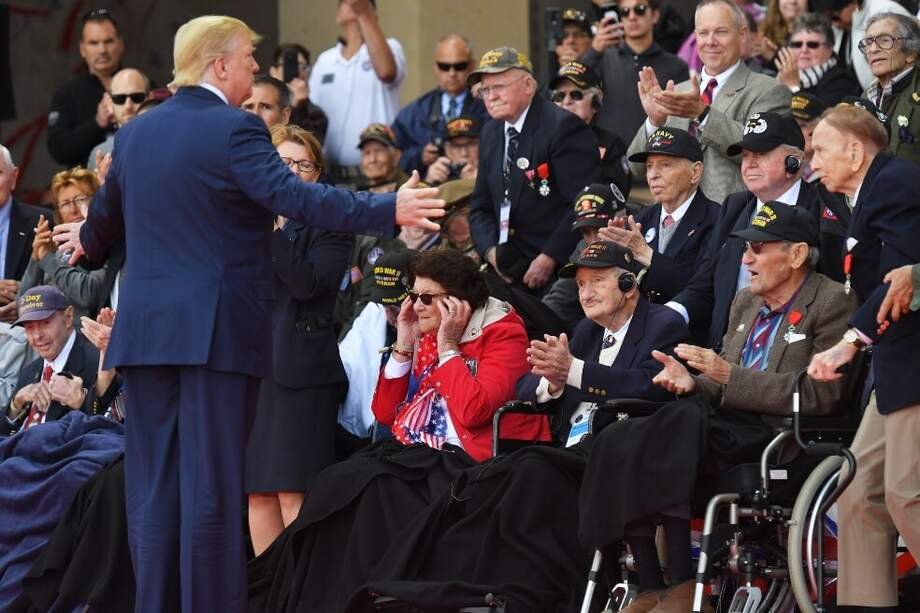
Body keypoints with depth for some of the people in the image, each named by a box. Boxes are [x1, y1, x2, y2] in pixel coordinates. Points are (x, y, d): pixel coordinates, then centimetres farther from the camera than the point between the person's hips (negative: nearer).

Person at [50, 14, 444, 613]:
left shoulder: (136, 133, 11)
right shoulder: (235, 130, -10)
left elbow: (107, 212, 27)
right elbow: (294, 196, -22)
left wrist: (87, 241, 50)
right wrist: (388, 210, -24)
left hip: (144, 331, 6)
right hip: (216, 332, -6)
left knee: (154, 488, 9)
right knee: (212, 488, -4)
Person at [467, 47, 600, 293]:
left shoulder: (563, 127, -10)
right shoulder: (491, 134, 15)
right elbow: (481, 206, 18)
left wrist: (549, 258, -18)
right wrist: (490, 251, 0)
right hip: (508, 272, 6)